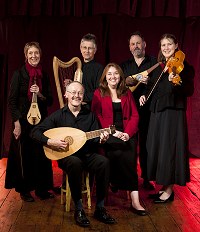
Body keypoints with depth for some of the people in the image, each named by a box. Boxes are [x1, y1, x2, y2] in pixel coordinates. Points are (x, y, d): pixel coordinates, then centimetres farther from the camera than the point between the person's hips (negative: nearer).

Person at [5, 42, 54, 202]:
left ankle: (41, 188, 21)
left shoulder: (44, 75, 7)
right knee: (24, 155, 3)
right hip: (24, 121, -4)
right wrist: (17, 123, -13)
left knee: (42, 155, 7)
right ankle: (24, 190, 19)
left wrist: (40, 94, -12)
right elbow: (12, 100, -7)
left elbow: (50, 101, 8)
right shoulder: (19, 74, -5)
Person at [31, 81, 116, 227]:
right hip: (66, 155, -2)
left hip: (87, 154, 3)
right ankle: (79, 210, -22)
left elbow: (94, 140, 6)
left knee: (104, 162, -28)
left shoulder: (90, 115, 8)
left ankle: (100, 209, -17)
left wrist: (101, 140, -17)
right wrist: (50, 141, -18)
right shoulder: (58, 115, 1)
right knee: (75, 163, -38)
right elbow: (35, 132, -2)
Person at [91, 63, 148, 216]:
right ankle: (134, 200, -20)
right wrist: (113, 131, -13)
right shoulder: (99, 93, 8)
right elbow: (96, 116, 0)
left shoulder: (127, 93, 16)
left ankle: (135, 200, -24)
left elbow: (135, 115, 9)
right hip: (108, 134, -2)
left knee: (130, 159, -26)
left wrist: (127, 133, -9)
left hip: (127, 134, 2)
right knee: (118, 154, -31)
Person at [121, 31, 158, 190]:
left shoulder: (154, 62, 7)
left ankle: (146, 178, 12)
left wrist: (148, 82, -20)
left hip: (147, 109, -2)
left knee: (146, 143, 1)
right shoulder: (125, 65, 17)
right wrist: (127, 82, -11)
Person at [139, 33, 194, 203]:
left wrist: (176, 82, -30)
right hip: (157, 112, 8)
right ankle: (164, 187, 23)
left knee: (169, 149, -4)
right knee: (157, 149, 10)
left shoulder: (183, 65, -6)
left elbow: (190, 91, -14)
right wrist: (145, 95, 6)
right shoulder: (160, 66, 15)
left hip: (173, 112, -7)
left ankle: (169, 190, 8)